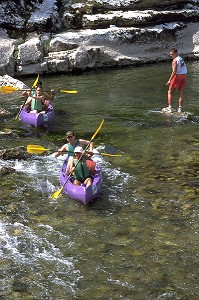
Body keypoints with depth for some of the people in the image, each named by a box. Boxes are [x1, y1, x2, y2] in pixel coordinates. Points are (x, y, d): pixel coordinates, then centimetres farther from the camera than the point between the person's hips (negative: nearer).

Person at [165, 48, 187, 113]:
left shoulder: (175, 60, -12)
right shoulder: (181, 59, 13)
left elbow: (174, 71, -19)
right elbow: (184, 69, 14)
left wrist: (169, 80, -19)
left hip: (177, 76, -7)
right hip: (183, 76, 7)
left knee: (170, 92, 5)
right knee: (181, 93, 8)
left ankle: (169, 108, 0)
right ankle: (180, 109, 6)